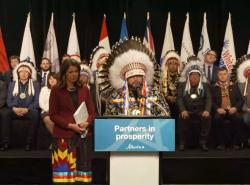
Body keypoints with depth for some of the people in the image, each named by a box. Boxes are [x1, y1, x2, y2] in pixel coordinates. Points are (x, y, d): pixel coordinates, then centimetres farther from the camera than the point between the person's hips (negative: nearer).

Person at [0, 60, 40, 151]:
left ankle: (29, 143, -29)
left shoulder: (35, 84, 9)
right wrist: (14, 108, -15)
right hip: (15, 110, 2)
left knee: (35, 114, -36)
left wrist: (27, 109, -19)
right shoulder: (12, 84, 16)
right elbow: (9, 100, 7)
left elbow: (37, 101, -1)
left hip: (29, 110, -2)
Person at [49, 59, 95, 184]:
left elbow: (92, 111, 11)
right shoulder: (56, 90, 1)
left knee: (82, 169, 4)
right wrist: (70, 125, -14)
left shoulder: (84, 89, 12)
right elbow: (53, 114, -3)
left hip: (83, 135, 3)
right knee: (64, 170, -6)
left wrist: (87, 123, -10)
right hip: (64, 135, -3)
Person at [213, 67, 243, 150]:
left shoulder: (234, 86, 14)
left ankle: (236, 142, -18)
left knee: (238, 118, -32)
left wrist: (235, 108, -10)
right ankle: (221, 143, -19)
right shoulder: (214, 87, 11)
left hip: (232, 110, 0)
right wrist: (217, 109, -14)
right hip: (220, 110, 0)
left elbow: (240, 100, 9)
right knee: (217, 118, -34)